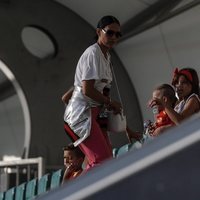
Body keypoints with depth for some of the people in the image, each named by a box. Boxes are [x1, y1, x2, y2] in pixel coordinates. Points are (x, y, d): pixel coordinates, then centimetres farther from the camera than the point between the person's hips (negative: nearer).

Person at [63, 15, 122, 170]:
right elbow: (87, 90, -19)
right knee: (102, 161, -21)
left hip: (94, 113, 10)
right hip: (82, 112, -10)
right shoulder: (93, 53, -12)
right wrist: (110, 102, -8)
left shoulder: (106, 55, 17)